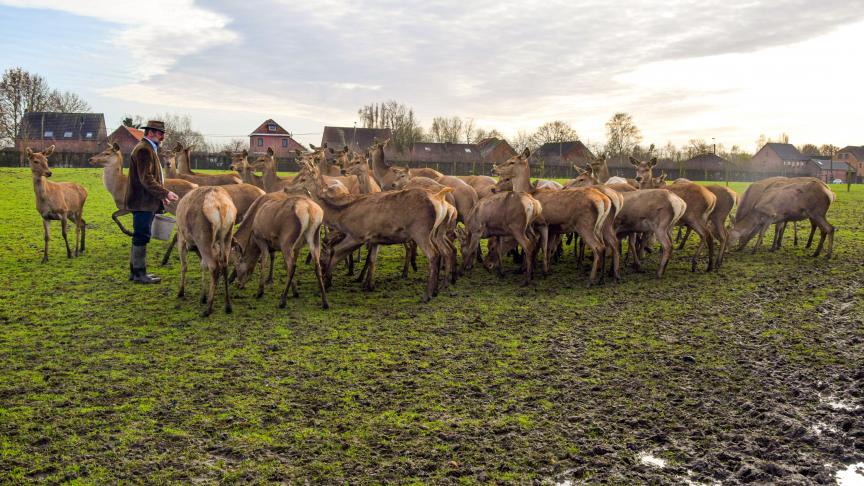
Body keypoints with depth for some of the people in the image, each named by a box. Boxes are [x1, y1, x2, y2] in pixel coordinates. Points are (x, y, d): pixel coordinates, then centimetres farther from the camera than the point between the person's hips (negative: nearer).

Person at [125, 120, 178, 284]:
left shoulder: (149, 149, 20)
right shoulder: (144, 149, -14)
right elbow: (146, 179, -22)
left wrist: (161, 196, 18)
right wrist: (165, 193, -22)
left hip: (146, 203, 11)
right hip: (142, 202, -11)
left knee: (140, 237, 15)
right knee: (141, 238, -6)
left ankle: (135, 271, 23)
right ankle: (139, 274, -1)